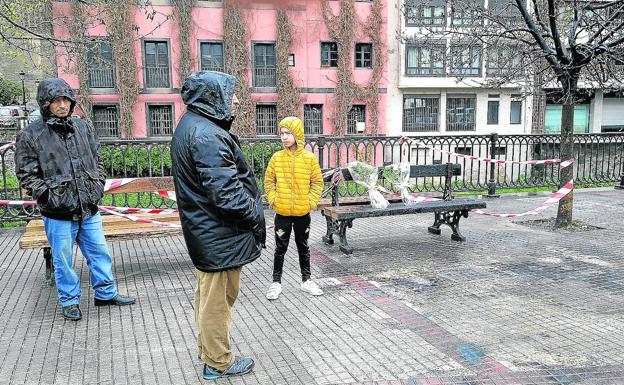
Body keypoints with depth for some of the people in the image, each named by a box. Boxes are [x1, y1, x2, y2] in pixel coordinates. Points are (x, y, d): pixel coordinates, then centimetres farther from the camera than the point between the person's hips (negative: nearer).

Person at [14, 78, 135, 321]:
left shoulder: (83, 128, 7)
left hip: (89, 210, 4)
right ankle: (69, 301, 28)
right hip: (58, 213, -4)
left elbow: (97, 161, 16)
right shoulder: (31, 135, -6)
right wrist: (48, 195, -13)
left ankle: (106, 293, 31)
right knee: (63, 259, 9)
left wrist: (98, 186, 4)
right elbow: (26, 174, -5)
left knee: (99, 252, 14)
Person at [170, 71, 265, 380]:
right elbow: (226, 191, -28)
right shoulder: (207, 135, -23)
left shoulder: (190, 126, 11)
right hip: (219, 234, -10)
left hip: (204, 230, 11)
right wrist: (256, 216, -13)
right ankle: (218, 362, 21)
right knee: (219, 297, 5)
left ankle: (208, 348, 40)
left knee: (208, 293, 23)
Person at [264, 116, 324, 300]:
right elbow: (269, 181, 4)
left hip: (302, 212, 0)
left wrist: (311, 201, -7)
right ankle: (276, 282, 21)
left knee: (303, 247, 15)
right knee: (280, 248, 8)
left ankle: (306, 280, 29)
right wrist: (273, 199, -5)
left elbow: (317, 182, 1)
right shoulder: (276, 158, -4)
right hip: (282, 213, 0)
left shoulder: (309, 158, -5)